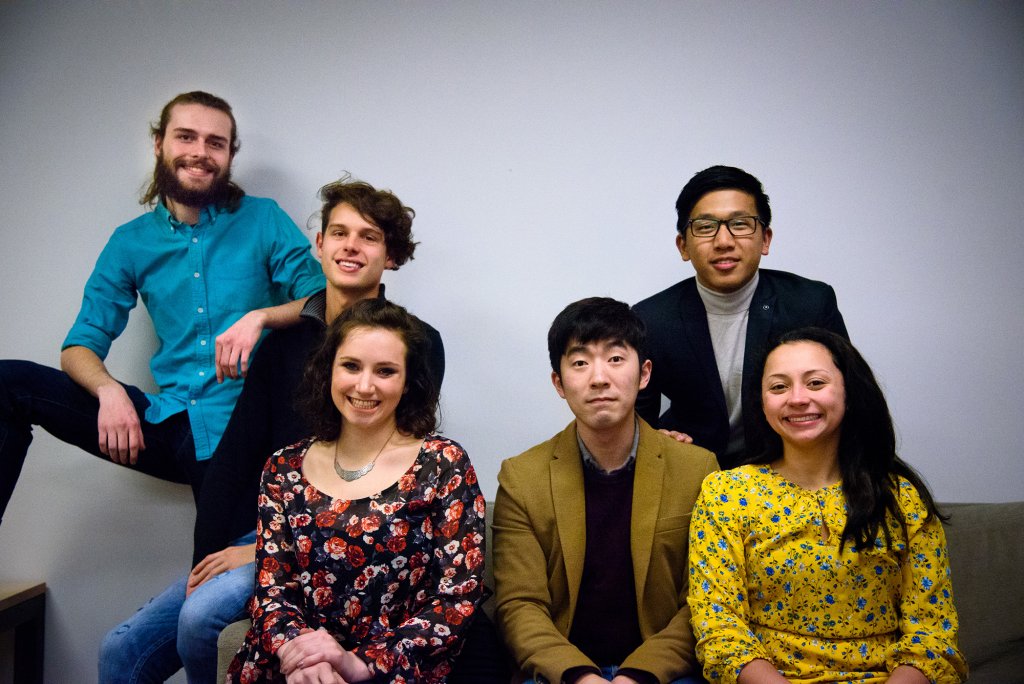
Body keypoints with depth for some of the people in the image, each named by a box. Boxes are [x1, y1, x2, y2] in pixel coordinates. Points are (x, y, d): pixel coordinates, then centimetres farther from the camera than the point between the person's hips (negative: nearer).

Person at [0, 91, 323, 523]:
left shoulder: (263, 220, 1)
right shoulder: (131, 242, 8)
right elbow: (80, 346, 7)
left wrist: (261, 316, -25)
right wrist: (109, 390, -16)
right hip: (169, 421, 3)